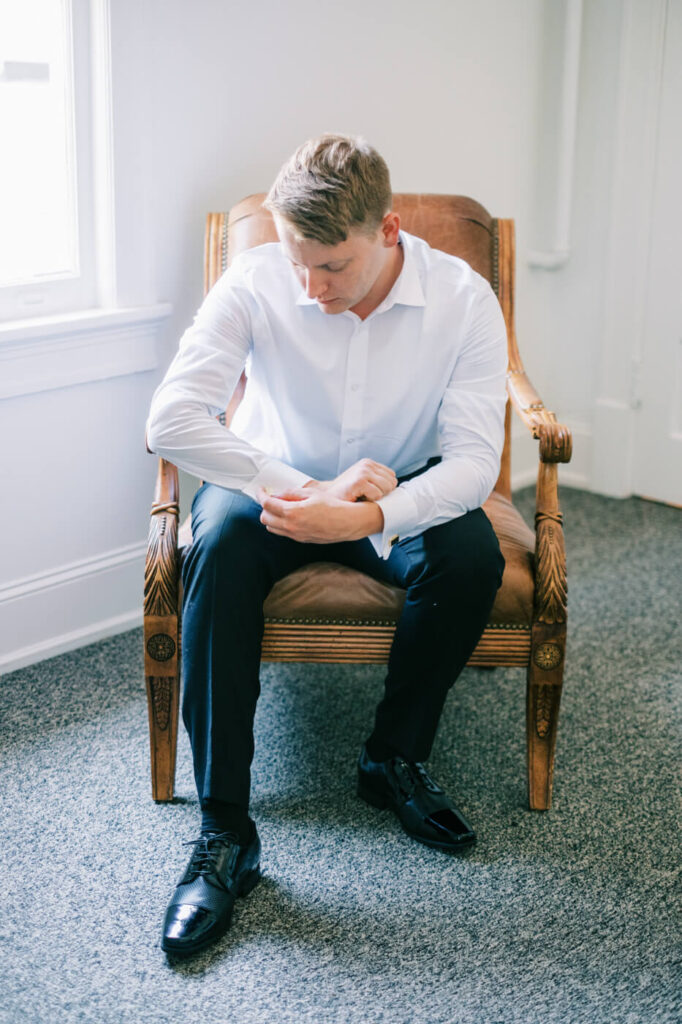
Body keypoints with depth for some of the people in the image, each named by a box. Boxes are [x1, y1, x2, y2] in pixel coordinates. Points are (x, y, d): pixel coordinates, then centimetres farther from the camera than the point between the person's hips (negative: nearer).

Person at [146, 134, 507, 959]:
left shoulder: (463, 300, -18)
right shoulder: (255, 284, -19)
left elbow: (473, 459, -21)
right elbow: (170, 419, -28)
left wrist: (369, 517, -40)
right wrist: (306, 490, -33)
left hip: (401, 497, 1)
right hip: (279, 483, 0)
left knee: (472, 553, -31)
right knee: (218, 547, -33)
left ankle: (393, 758, -5)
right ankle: (224, 835, -29)